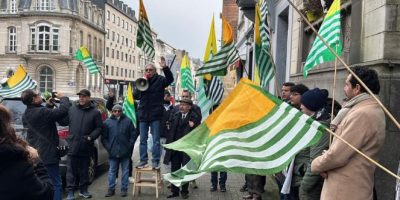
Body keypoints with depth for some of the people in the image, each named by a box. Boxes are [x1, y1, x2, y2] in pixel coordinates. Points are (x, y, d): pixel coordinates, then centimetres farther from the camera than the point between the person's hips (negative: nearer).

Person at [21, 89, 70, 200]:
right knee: (56, 184, -3)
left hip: (33, 155, 9)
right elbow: (63, 111, -24)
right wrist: (63, 98, -9)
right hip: (47, 155, -9)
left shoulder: (26, 114, 10)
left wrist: (48, 105, 13)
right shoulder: (41, 112, -19)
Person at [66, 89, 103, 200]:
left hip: (86, 147, 0)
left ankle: (83, 190, 27)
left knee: (84, 170, 13)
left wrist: (90, 137, -12)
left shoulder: (95, 112, -1)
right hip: (72, 145, 0)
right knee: (71, 170, 3)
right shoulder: (71, 109, 4)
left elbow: (99, 128, -1)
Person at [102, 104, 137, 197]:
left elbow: (133, 135, 4)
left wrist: (129, 145, -3)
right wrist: (108, 147, -2)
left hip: (125, 152, 0)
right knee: (112, 171, 9)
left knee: (125, 171, 7)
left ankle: (124, 189, 16)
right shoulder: (107, 122, 3)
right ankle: (111, 189, 19)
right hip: (113, 152, 1)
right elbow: (104, 137, 6)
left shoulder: (128, 121, 1)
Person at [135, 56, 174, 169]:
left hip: (155, 115, -4)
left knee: (156, 140, 2)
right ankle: (143, 160, 18)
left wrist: (165, 67, -32)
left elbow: (170, 79, -18)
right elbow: (135, 96, 6)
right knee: (143, 140, 10)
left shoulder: (159, 80, 1)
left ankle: (155, 161, 8)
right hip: (143, 114, 4)